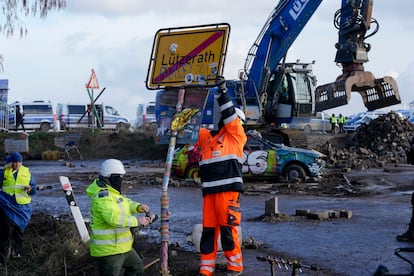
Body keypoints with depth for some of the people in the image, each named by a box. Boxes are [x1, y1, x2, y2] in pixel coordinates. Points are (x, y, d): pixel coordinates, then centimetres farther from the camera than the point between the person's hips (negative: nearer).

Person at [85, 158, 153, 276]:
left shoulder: (112, 192, 11)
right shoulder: (103, 196, -24)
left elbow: (126, 203, 17)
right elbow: (114, 218, -36)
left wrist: (138, 207, -5)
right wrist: (137, 221, -31)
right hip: (108, 250, -11)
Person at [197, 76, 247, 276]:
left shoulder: (236, 135, 6)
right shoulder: (208, 137, 22)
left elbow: (230, 114, -4)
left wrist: (223, 92, -7)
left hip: (228, 189, -6)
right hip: (209, 191, 6)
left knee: (228, 229, -5)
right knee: (208, 230, 6)